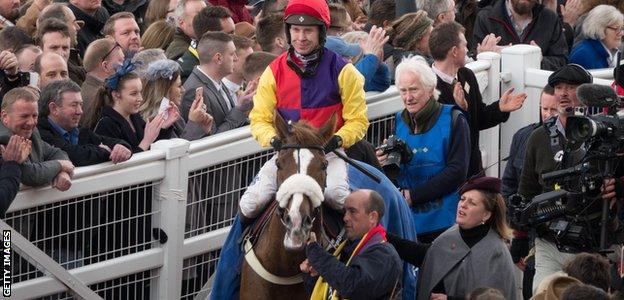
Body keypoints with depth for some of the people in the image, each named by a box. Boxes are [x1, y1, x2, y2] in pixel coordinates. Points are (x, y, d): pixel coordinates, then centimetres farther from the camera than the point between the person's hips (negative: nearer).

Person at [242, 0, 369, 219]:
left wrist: (337, 140, -20)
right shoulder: (274, 72, 6)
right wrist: (274, 140, -16)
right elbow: (259, 119, 5)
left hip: (328, 153, -2)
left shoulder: (342, 71, -1)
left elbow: (357, 120, 0)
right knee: (253, 201, -19)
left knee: (335, 193, -33)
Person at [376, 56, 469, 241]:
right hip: (405, 222, 4)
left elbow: (457, 172, -12)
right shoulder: (399, 121, 10)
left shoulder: (453, 120, -4)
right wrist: (384, 164, -9)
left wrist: (413, 195, -14)